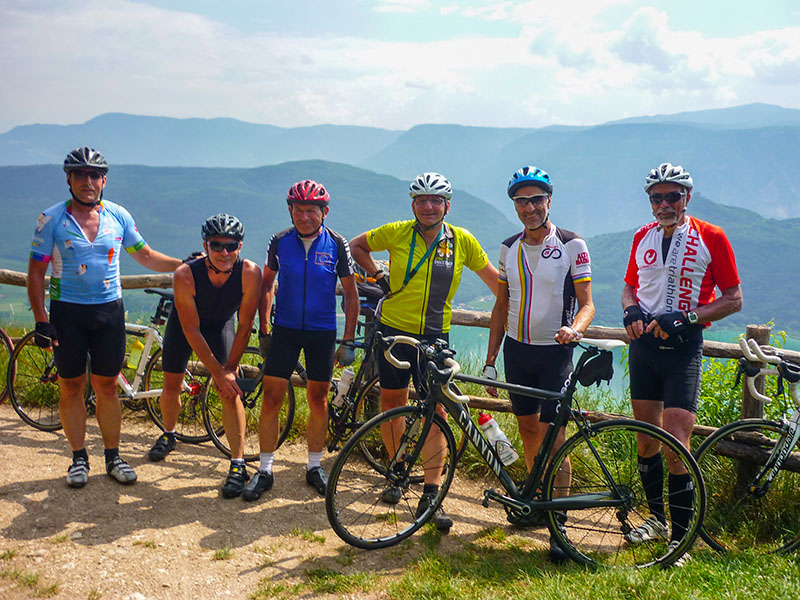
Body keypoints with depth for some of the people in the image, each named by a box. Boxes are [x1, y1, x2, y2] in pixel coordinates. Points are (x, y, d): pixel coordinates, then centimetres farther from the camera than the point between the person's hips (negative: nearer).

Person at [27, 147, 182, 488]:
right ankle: (79, 458, 18)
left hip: (109, 310, 2)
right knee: (71, 387, 5)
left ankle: (113, 457, 18)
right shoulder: (52, 219, -5)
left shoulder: (118, 216, 2)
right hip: (67, 311, -2)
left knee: (107, 387, 7)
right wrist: (41, 320, -10)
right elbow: (36, 272, -3)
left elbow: (145, 256, 13)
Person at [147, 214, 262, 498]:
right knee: (171, 386, 7)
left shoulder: (250, 273, -33)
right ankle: (169, 435, 38)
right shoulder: (185, 275, -35)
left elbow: (245, 325, -21)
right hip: (185, 323, 0)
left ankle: (238, 465, -6)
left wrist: (229, 369, -18)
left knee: (230, 392, -12)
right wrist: (218, 372, -28)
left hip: (221, 324, 0)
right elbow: (192, 331, -29)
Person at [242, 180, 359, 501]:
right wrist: (263, 330, 5)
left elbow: (351, 294, 0)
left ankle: (314, 467, 25)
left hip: (322, 332, 0)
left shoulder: (337, 245, -7)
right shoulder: (280, 242, -4)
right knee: (271, 399, -3)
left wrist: (348, 341, -3)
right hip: (285, 330, 0)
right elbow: (266, 284, 9)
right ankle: (265, 470, 10)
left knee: (318, 401, 8)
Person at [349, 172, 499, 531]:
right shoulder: (396, 233, -5)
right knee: (392, 401, 9)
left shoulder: (463, 241, -4)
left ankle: (431, 496, 1)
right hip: (394, 330, 0)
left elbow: (492, 278, 9)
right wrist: (379, 278, 3)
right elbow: (357, 246, 11)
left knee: (435, 410, -3)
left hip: (435, 337, 0)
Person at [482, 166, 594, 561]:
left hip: (554, 351, -5)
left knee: (551, 433, -10)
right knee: (527, 426, 13)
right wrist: (491, 359, 9)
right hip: (517, 349, 5)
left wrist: (574, 329, -29)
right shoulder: (509, 249, 6)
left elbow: (587, 303, -7)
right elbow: (502, 306, 12)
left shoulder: (572, 246, -7)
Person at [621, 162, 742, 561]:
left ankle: (681, 538, 1)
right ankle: (657, 518, 28)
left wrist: (688, 317, -17)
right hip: (644, 343, 5)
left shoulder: (711, 237, -5)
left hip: (683, 346, -5)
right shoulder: (643, 237, 9)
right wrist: (632, 310, -3)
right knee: (647, 438, 11)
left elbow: (733, 299, -4)